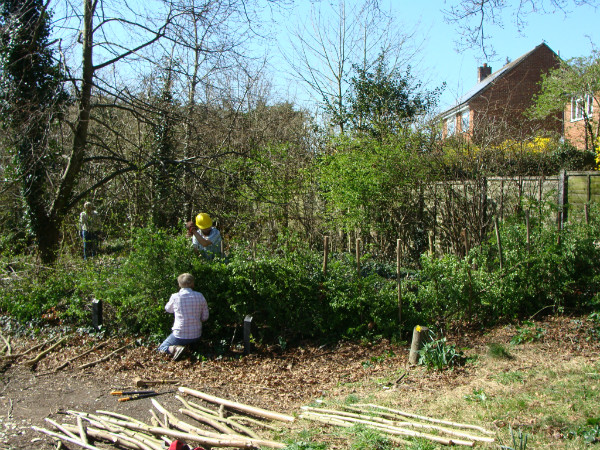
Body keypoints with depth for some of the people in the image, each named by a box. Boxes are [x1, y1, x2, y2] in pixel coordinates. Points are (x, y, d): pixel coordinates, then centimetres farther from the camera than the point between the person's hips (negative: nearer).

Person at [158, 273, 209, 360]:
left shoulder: (175, 297, -12)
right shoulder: (200, 296, -5)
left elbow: (168, 309, 10)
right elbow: (205, 317, 1)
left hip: (180, 335, -4)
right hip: (196, 335, 4)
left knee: (161, 348, 15)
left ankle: (175, 349, -14)